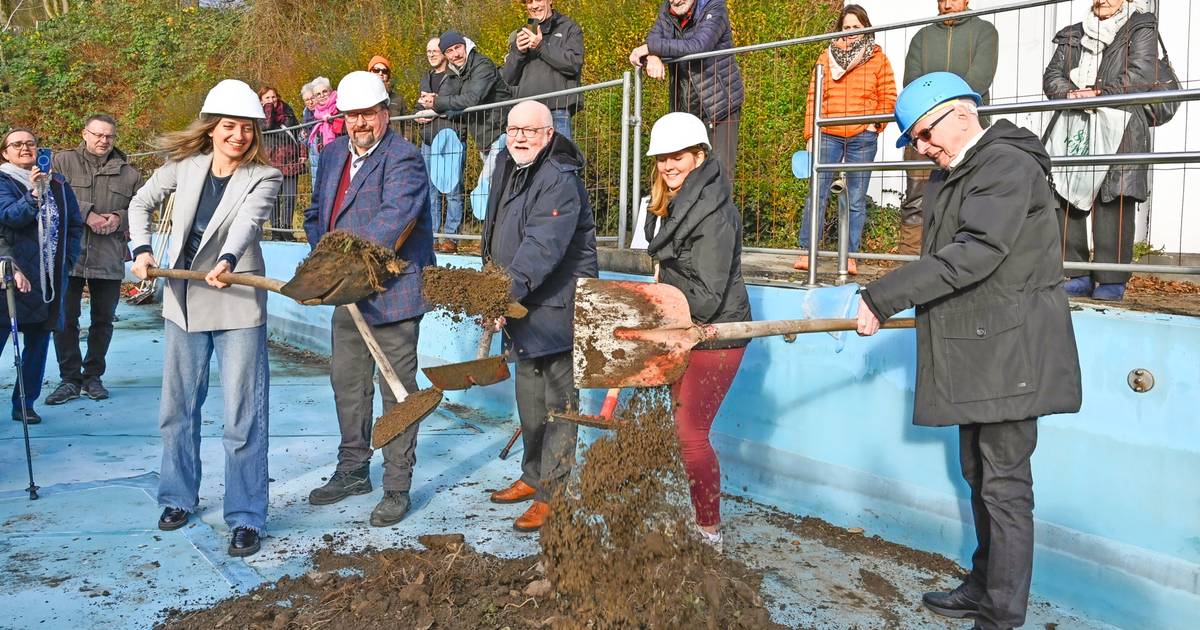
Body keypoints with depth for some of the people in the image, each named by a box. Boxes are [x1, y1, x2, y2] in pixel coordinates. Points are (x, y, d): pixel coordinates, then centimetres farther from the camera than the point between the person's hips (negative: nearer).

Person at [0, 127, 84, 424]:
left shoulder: (58, 184, 13)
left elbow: (75, 224, 15)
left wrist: (67, 261, 5)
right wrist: (33, 196, -33)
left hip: (51, 278, 4)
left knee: (38, 343, 9)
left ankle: (25, 404, 18)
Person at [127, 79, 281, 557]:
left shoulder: (264, 177, -7)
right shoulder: (184, 166, 4)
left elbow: (247, 221, -26)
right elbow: (141, 204, 17)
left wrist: (227, 260, -44)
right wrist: (142, 250, 1)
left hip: (238, 306, -4)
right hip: (183, 301, 5)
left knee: (243, 418, -4)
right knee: (177, 407, 16)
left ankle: (245, 518, 5)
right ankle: (180, 497, 34)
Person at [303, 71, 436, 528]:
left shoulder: (403, 159, -13)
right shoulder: (333, 154, 12)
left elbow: (394, 219, -27)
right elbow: (316, 215, 18)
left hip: (392, 292, -8)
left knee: (398, 391, 1)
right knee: (347, 383, 17)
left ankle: (397, 489, 11)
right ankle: (352, 471, 34)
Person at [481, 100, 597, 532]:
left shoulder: (560, 181, -19)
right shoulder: (507, 167, 11)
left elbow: (541, 248, -30)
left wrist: (507, 293, -34)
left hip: (557, 309, -10)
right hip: (522, 307, 10)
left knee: (558, 403, -4)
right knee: (529, 400, 19)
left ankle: (554, 495, 1)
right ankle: (534, 477, 33)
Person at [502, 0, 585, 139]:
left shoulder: (569, 28, 10)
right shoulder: (521, 34, 21)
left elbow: (574, 63, -7)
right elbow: (508, 79, 16)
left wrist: (541, 46, -7)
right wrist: (518, 52, -1)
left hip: (557, 113, -4)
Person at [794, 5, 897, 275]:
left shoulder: (877, 57, 7)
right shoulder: (827, 57, 8)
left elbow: (888, 96, 9)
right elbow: (814, 97, 6)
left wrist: (876, 125, -3)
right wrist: (811, 135, 1)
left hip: (862, 138, 0)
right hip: (828, 136, 0)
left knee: (855, 200, 4)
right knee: (817, 194, -4)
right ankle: (806, 252, 1)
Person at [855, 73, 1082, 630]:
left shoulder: (1008, 165, -15)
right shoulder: (947, 178, 15)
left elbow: (972, 255, -25)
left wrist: (882, 298, -25)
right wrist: (885, 303, 5)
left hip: (1007, 352, -10)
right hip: (971, 354, 10)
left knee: (1004, 485, -3)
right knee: (978, 476, 17)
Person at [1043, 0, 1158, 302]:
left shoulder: (1141, 27, 11)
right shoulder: (1072, 35, 23)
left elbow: (1142, 74, -4)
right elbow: (1052, 75, 12)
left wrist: (1099, 93, -13)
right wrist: (1069, 93, -9)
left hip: (1119, 131, -4)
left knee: (1114, 203, -9)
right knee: (1066, 198, -2)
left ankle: (1112, 281, -6)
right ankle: (1079, 276, 5)